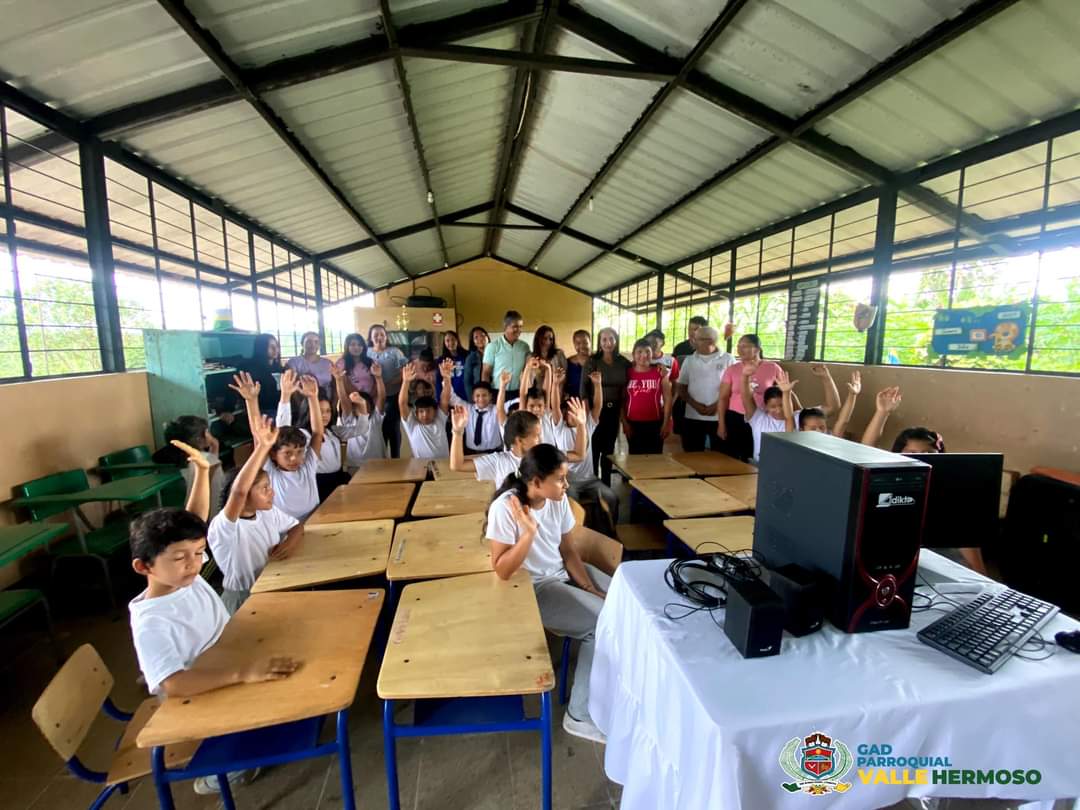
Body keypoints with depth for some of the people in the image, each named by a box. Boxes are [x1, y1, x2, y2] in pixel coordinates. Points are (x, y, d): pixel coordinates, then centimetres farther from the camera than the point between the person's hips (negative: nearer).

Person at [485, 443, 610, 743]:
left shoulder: (558, 500, -6)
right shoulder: (506, 508, -25)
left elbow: (568, 550, 3)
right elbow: (502, 571, -24)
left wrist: (590, 588, -8)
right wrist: (529, 531, -34)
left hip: (563, 573, 7)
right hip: (531, 588, -7)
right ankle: (580, 716, 1)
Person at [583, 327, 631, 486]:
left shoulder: (624, 362, 4)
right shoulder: (592, 361, -5)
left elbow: (626, 387, 9)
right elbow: (584, 386, -7)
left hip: (614, 410, 3)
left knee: (609, 447, 11)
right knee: (594, 446, 1)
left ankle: (606, 483, 22)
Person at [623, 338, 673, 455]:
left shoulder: (660, 373, 1)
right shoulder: (628, 373, 2)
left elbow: (667, 399, 1)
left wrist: (666, 423, -4)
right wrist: (624, 422, -2)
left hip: (655, 423, 0)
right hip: (633, 423, 1)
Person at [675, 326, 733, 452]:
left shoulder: (728, 359, 0)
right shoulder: (689, 360, 7)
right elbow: (680, 387, 7)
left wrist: (717, 404, -12)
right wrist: (695, 404, -8)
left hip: (720, 417, -2)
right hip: (693, 417, 2)